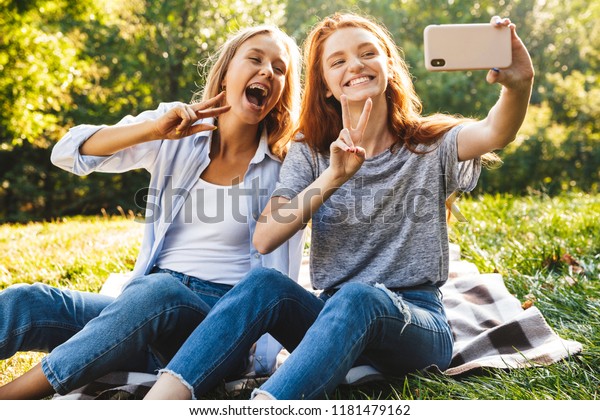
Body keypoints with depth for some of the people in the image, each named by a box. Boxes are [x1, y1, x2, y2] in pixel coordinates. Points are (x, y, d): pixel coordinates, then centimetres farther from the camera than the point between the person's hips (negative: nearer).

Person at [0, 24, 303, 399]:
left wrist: (260, 350, -12)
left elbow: (280, 280, 0)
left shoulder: (286, 166, 1)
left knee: (159, 290, -36)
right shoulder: (178, 133, 6)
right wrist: (154, 128, -14)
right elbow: (67, 153, 0)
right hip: (147, 304, 3)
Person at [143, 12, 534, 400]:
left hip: (417, 326, -1)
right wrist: (334, 177, -20)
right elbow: (264, 240, -8)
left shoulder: (430, 145, 3)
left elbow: (494, 133, -21)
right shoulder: (311, 152, 7)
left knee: (357, 297, -36)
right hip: (336, 319, 2)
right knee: (264, 283, -28)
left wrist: (519, 85, -44)